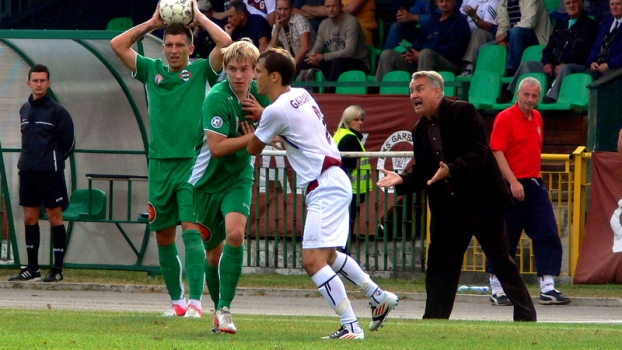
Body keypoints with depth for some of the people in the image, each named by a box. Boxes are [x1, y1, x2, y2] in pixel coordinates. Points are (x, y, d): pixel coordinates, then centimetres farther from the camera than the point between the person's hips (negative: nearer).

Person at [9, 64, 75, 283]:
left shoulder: (56, 111, -7)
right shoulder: (24, 110, 11)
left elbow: (68, 142, -2)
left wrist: (54, 161, 6)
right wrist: (28, 160, 15)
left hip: (50, 173, -6)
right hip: (27, 172, 6)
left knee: (55, 218, -3)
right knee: (30, 218, 8)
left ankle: (57, 270, -1)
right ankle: (32, 269, 14)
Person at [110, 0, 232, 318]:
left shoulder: (201, 71, 5)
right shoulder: (152, 71, 13)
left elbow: (225, 42, -9)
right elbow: (117, 44, 10)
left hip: (192, 163, -4)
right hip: (160, 163, 4)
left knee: (192, 232, -14)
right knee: (164, 236, 7)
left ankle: (195, 301, -20)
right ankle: (176, 300, 18)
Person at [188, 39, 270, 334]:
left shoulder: (258, 93, -3)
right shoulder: (217, 98, -20)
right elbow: (217, 146, -26)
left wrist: (264, 115, -13)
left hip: (238, 178, 2)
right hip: (208, 180, -2)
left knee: (235, 234, -23)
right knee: (213, 252, 8)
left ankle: (224, 309, -21)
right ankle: (217, 307, 31)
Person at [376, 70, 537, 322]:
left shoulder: (463, 113, -10)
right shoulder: (420, 131, 10)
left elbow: (478, 155, -18)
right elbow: (422, 174, 9)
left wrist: (451, 170, -33)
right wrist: (401, 181, -10)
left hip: (481, 200, -7)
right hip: (448, 205, 7)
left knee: (500, 259, -3)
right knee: (440, 263, 5)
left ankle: (526, 317, 2)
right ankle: (434, 319, 9)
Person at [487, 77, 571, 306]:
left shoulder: (537, 118, 14)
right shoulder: (505, 118, -9)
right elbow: (497, 152, -15)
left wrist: (535, 178, 16)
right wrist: (513, 181, -23)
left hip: (534, 184, 7)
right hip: (512, 186, -7)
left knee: (548, 235, -3)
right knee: (505, 240, 0)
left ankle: (548, 289, -3)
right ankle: (497, 291, 10)